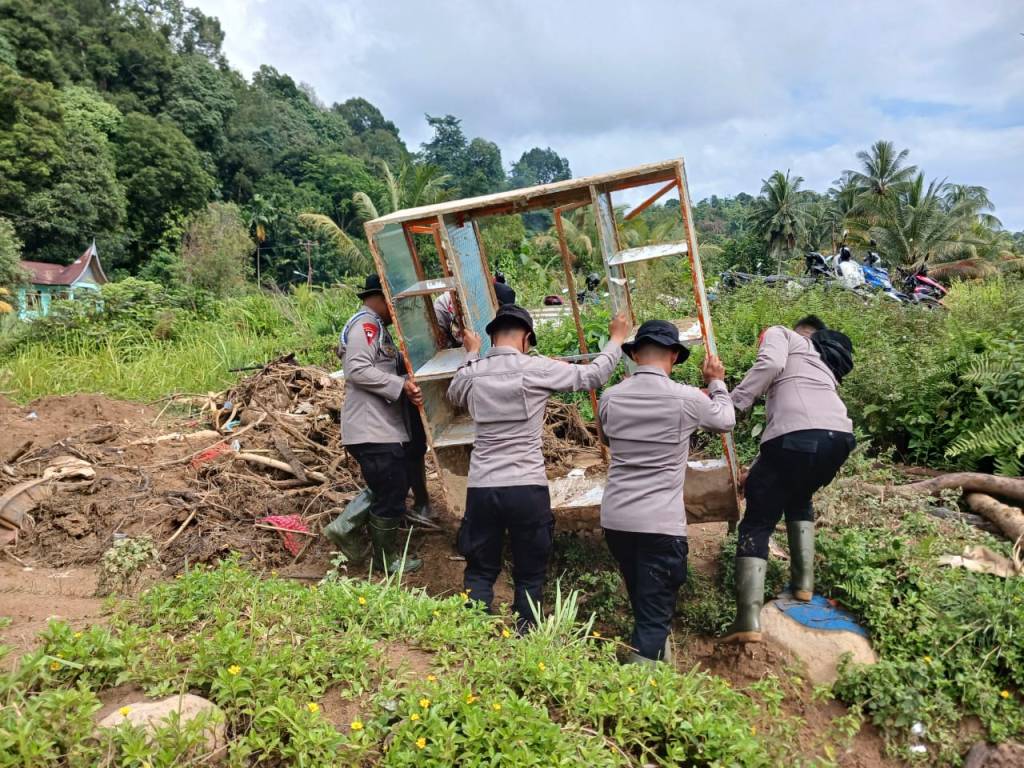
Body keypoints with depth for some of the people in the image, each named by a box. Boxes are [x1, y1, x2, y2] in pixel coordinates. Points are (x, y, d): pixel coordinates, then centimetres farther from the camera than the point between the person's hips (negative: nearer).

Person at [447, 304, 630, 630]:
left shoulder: (470, 374, 4)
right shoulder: (536, 368, -6)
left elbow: (454, 396, 28)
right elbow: (593, 375, 5)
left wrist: (471, 354, 38)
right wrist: (616, 338, 20)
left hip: (481, 488, 3)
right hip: (527, 488, -2)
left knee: (480, 573, 14)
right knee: (529, 576, 13)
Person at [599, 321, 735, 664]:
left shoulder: (610, 398, 1)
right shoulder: (687, 399, -7)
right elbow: (726, 421, 14)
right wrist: (717, 383, 30)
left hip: (615, 519, 5)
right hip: (662, 523, -4)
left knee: (643, 605, 23)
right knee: (655, 613, 1)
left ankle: (658, 661, 41)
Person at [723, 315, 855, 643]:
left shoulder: (780, 334, 20)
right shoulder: (826, 363, 38)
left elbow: (771, 364, -6)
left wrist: (733, 404, -4)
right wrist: (759, 468, 41)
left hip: (797, 437, -6)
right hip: (841, 437, 6)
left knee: (756, 525, 4)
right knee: (799, 500, 35)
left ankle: (748, 620, -7)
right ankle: (803, 582, 28)